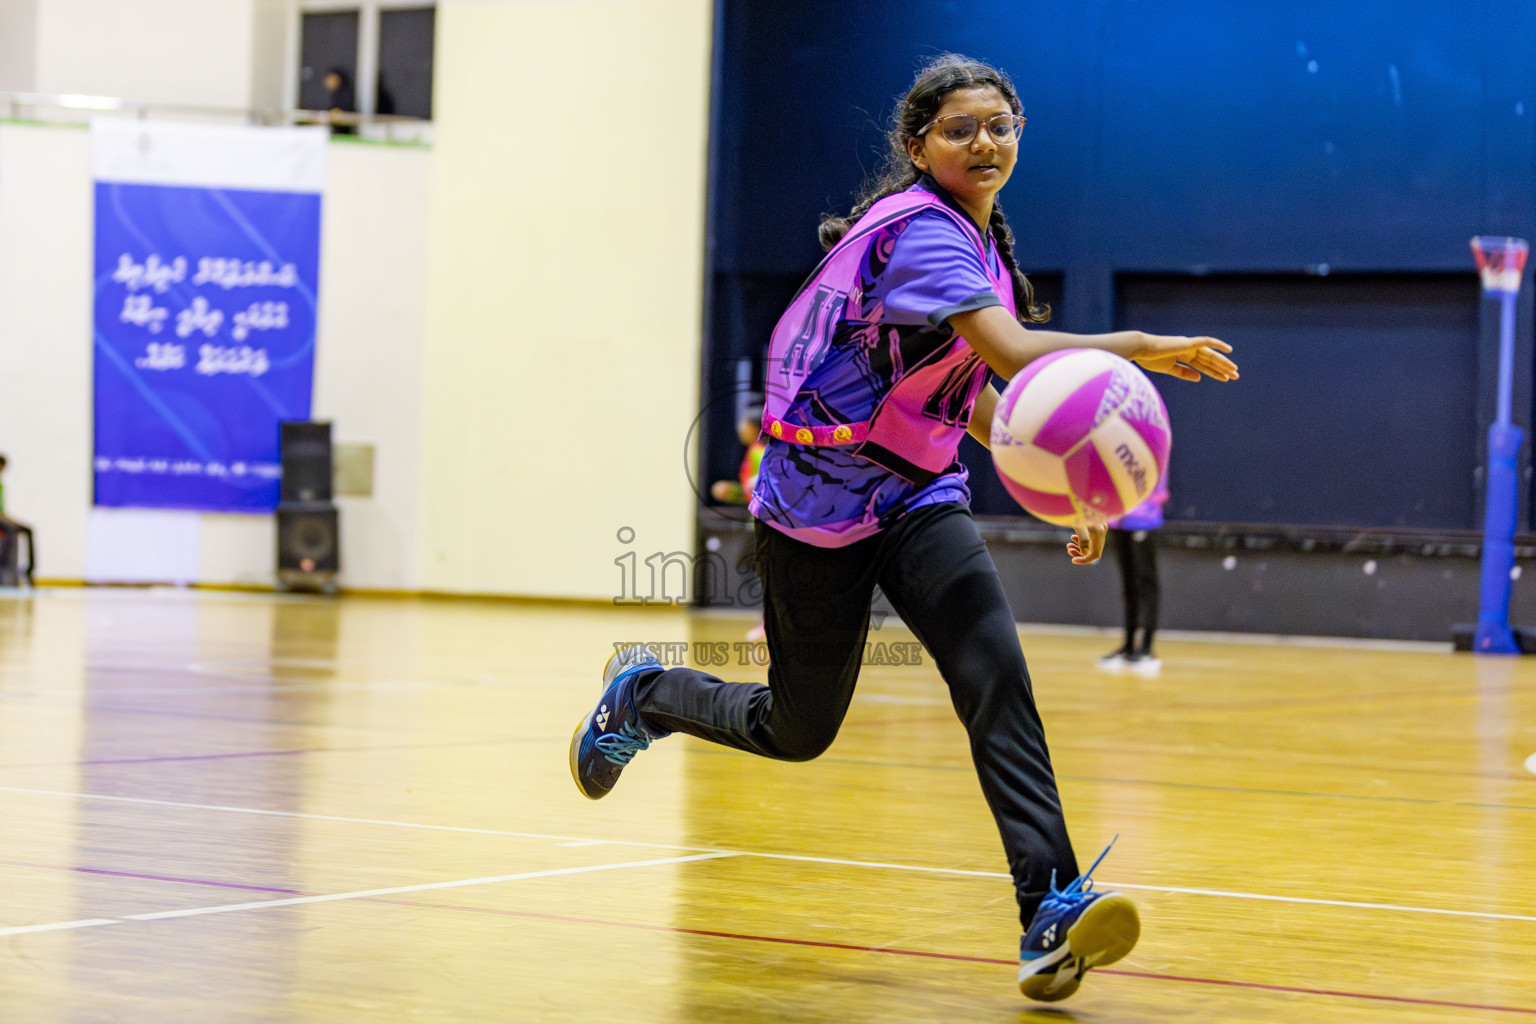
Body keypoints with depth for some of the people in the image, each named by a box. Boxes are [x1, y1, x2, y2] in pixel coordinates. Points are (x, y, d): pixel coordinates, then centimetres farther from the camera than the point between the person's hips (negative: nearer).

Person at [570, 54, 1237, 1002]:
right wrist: (1140, 347, -43)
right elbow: (1016, 352, -36)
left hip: (918, 495, 7)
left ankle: (1051, 908, -27)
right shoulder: (919, 229, -21)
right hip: (819, 495, -7)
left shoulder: (984, 239, 7)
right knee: (797, 730, 8)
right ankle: (644, 694, 39)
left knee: (996, 673, -19)